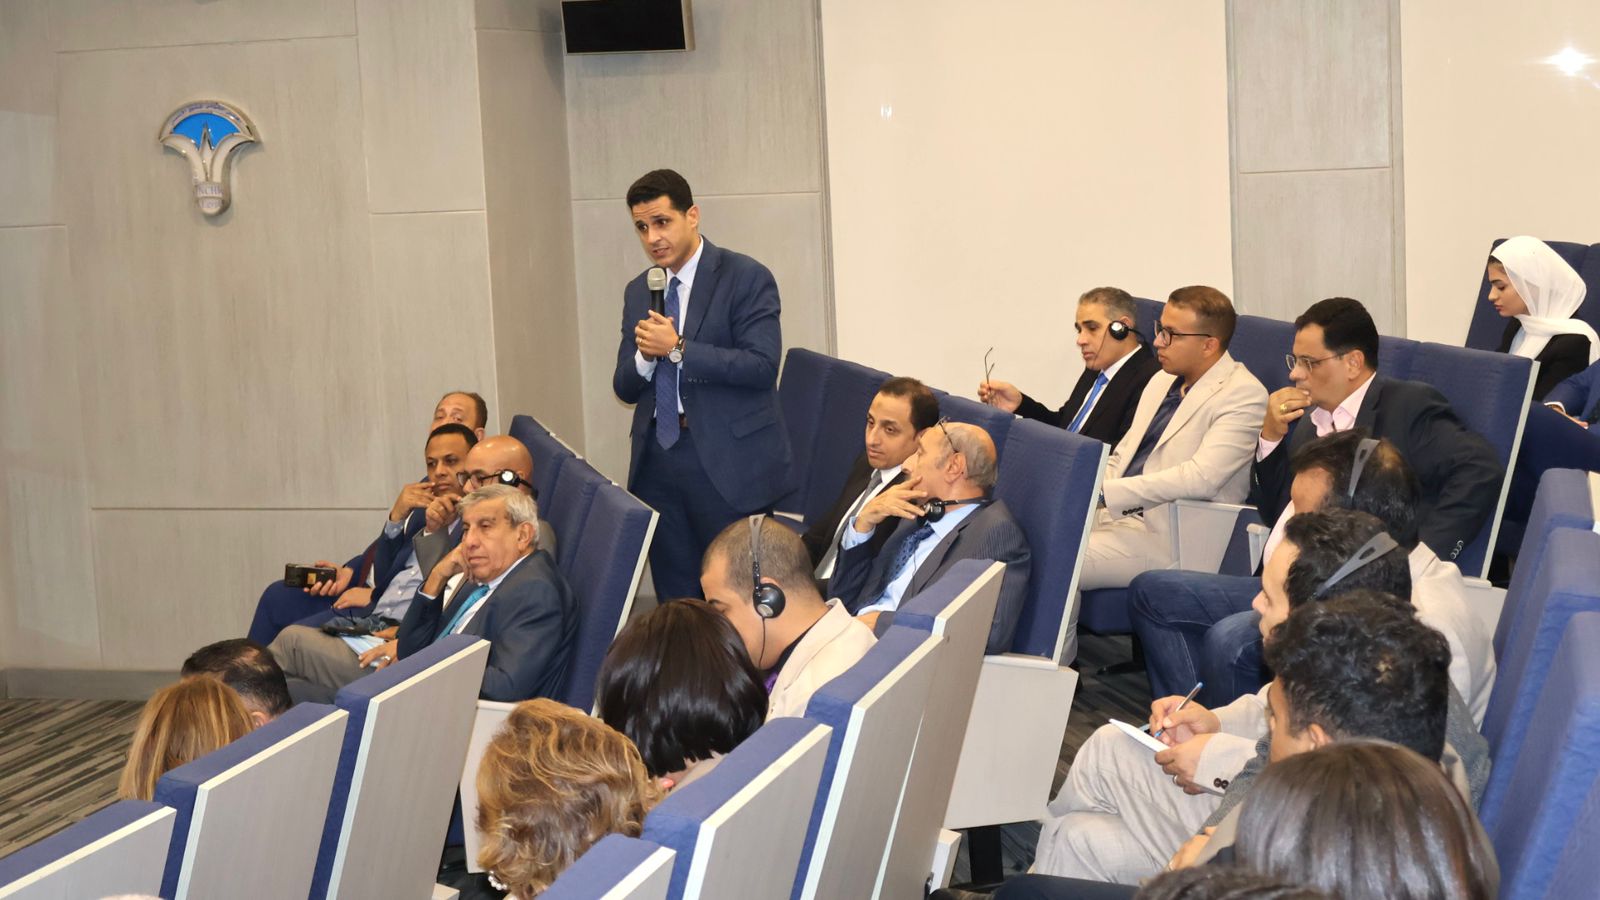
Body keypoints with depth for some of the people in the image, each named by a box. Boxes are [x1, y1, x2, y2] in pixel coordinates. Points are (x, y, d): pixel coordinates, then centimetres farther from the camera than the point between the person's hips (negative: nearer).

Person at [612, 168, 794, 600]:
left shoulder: (746, 279, -6)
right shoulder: (638, 292, 13)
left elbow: (762, 366, -17)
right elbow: (625, 388, 12)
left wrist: (678, 349, -19)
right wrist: (646, 356, -10)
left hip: (728, 461, -6)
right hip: (657, 458, 6)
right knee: (674, 595, 9)